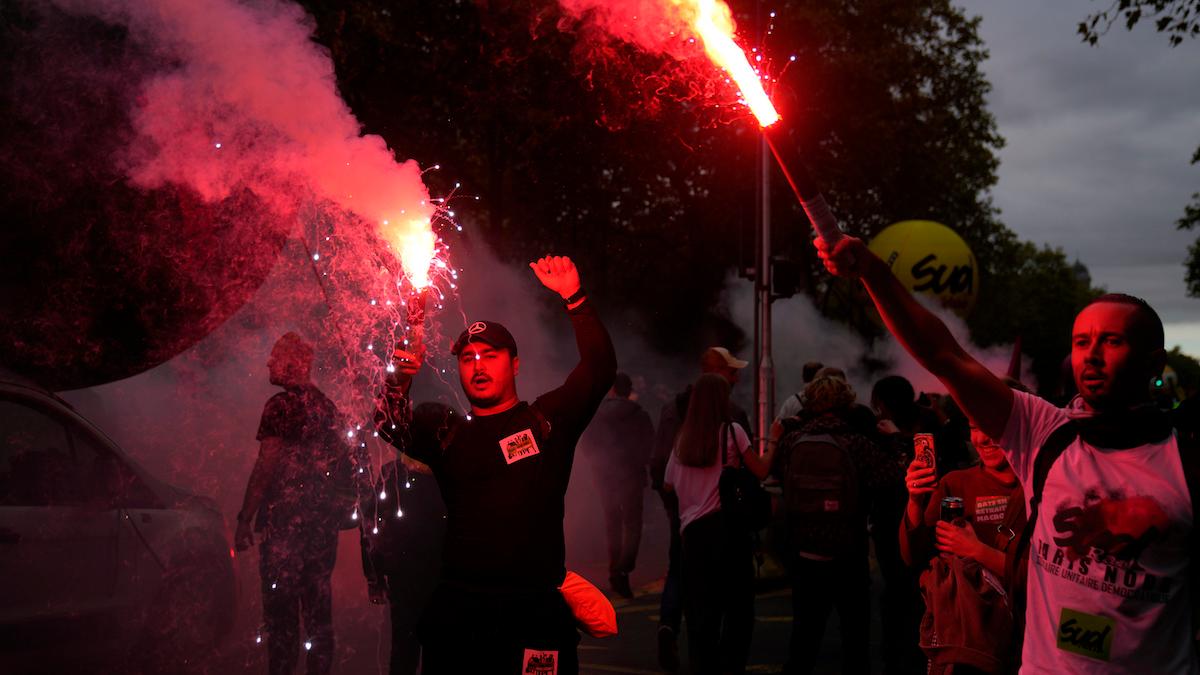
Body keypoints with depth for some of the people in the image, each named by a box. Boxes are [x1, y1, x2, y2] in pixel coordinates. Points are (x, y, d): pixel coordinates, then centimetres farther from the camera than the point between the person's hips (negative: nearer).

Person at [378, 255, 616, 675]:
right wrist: (402, 381, -17)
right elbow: (392, 426, 1)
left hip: (535, 609, -2)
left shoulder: (547, 418, 6)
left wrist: (574, 298, -12)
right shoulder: (448, 432, 14)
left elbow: (600, 368, -4)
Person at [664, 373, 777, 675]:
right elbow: (761, 470, -2)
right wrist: (773, 441, 11)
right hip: (728, 526, -4)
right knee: (738, 606, 6)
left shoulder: (684, 438, 10)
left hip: (693, 529, 4)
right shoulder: (731, 430, -2)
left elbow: (668, 484, 18)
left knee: (701, 610, 8)